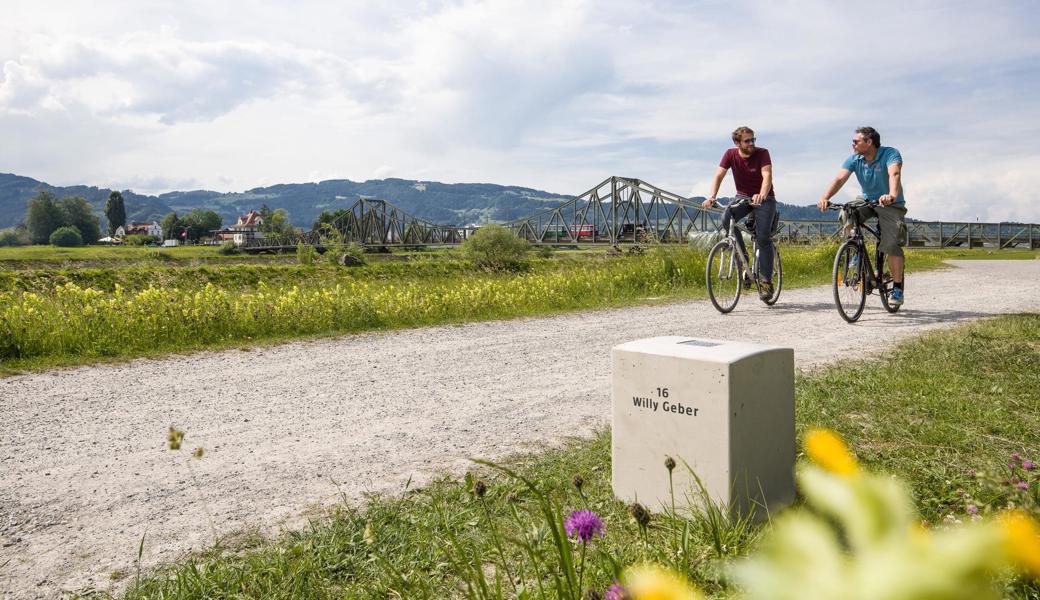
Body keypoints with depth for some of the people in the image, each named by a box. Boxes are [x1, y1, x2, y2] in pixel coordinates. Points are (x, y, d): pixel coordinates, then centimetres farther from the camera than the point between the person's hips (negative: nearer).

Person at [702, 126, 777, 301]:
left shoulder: (762, 153, -16)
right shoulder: (730, 154, -8)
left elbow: (767, 176, -30)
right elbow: (719, 175, -17)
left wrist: (761, 195, -51)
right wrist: (712, 197, -36)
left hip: (764, 199, -2)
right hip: (742, 197, 2)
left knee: (763, 238, -16)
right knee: (726, 218, -30)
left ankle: (767, 281, -6)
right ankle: (742, 255, -11)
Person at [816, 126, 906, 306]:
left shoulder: (890, 154, -19)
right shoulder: (854, 159, -7)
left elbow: (894, 174, -38)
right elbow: (840, 179, -21)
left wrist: (892, 196, -59)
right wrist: (825, 198, -40)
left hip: (891, 205, -4)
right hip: (867, 202, 5)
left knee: (891, 245, -20)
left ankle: (897, 287, -3)